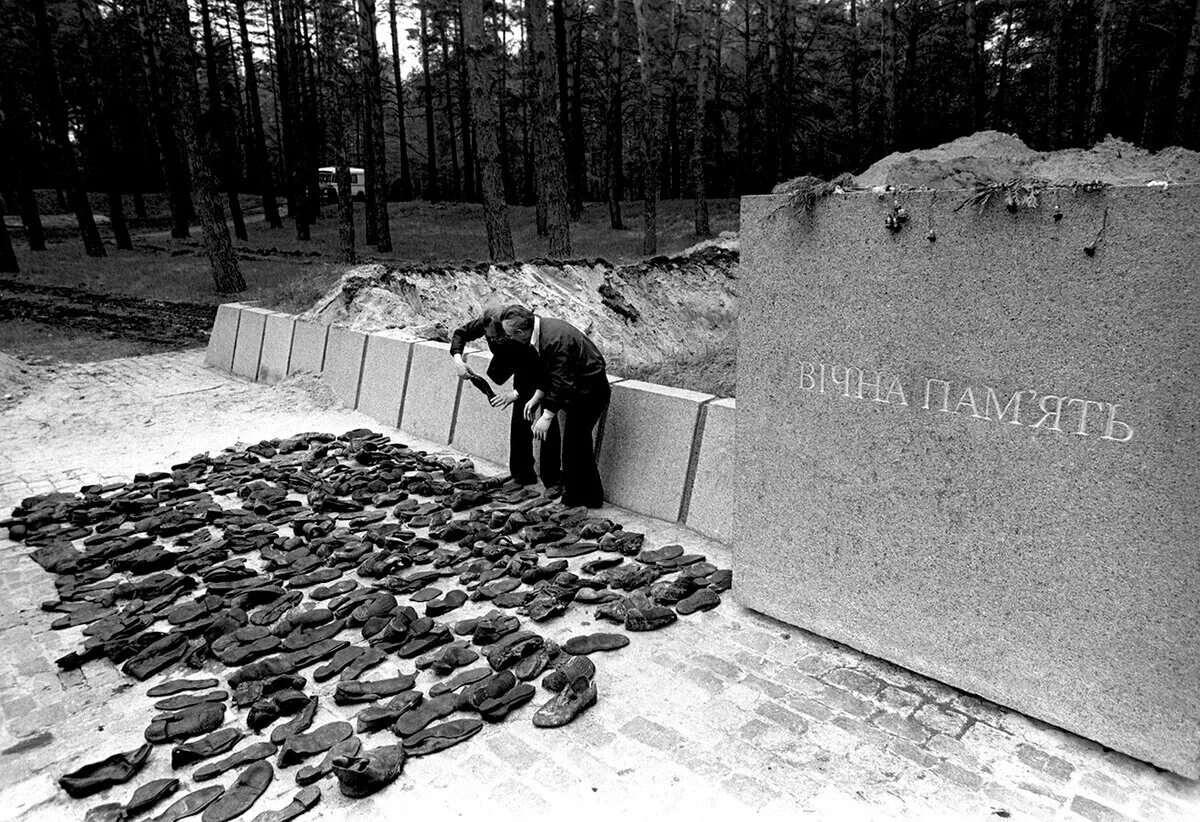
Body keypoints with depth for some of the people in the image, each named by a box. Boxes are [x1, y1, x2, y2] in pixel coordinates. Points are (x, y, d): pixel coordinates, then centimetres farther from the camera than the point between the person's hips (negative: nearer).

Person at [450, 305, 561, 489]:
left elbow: (540, 373, -37)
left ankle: (552, 481, -3)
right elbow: (460, 333, -6)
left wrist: (516, 394, -46)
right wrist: (457, 359, -23)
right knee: (519, 422, 7)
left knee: (548, 424, -11)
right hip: (524, 371, 6)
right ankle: (523, 476, 19)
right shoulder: (485, 322, -24)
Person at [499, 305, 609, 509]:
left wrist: (547, 416, -22)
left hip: (590, 391, -10)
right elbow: (549, 372, 13)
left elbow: (561, 383, -27)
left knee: (574, 443, -6)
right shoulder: (541, 327, 2)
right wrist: (538, 397, 6)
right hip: (578, 387, 10)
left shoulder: (555, 340, -29)